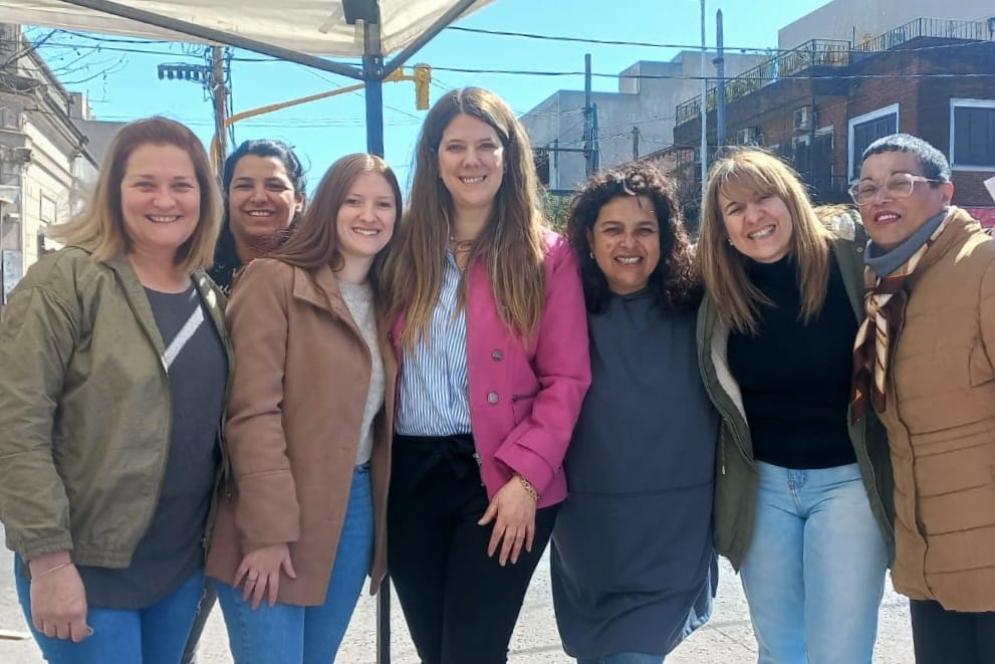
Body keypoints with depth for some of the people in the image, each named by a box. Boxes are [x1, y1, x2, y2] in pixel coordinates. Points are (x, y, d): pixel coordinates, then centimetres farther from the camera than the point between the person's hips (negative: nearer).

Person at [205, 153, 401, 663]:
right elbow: (253, 411, -16)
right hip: (274, 523, -6)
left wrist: (380, 510, 6)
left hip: (355, 510, 7)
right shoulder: (275, 280, -9)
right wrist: (268, 530, -20)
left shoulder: (385, 300, 12)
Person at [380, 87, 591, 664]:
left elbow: (567, 379, -5)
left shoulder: (547, 256, -1)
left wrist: (525, 476, -14)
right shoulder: (405, 250, 8)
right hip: (410, 475, 4)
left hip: (502, 478, -3)